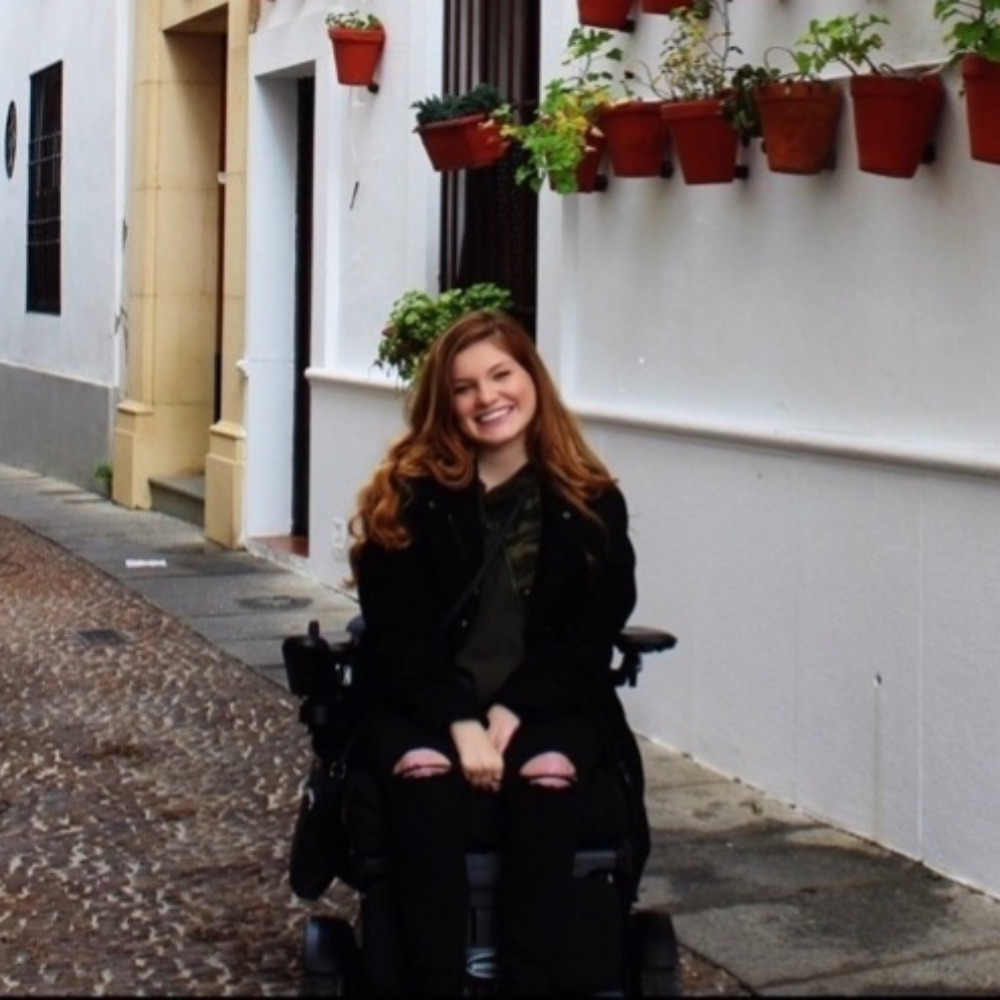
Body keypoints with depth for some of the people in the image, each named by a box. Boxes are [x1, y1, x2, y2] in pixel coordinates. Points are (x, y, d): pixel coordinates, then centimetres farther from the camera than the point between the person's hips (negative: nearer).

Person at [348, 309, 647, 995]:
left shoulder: (591, 502, 2)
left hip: (544, 704, 1)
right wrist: (460, 722, -19)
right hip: (422, 702, 0)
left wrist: (511, 713, -15)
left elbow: (591, 633, -1)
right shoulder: (406, 494, 0)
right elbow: (398, 634, -4)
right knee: (424, 770, -32)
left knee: (549, 773, -31)